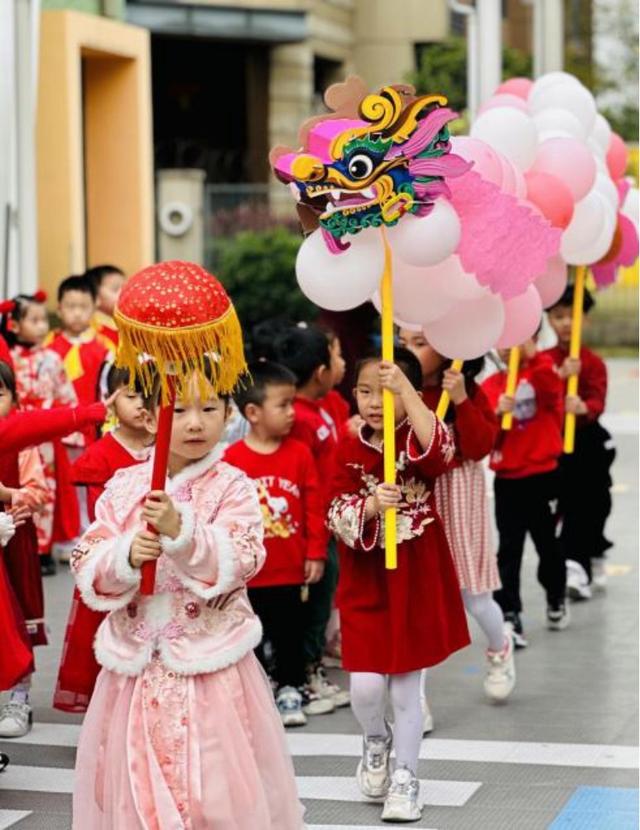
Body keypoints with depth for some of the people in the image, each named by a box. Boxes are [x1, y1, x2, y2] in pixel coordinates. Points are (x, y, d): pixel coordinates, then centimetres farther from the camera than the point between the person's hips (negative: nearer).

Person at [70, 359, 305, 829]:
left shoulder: (233, 488, -5)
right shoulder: (124, 486, 4)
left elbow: (238, 563, -18)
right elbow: (87, 568, 1)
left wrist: (181, 532, -31)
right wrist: (126, 557, -19)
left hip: (208, 664, -3)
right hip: (136, 667, 3)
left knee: (215, 791, 0)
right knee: (135, 786, 9)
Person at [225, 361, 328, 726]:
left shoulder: (300, 453, -4)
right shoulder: (232, 459, -11)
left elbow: (314, 507, 0)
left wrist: (316, 553, -1)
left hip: (289, 569, 2)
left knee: (290, 634, 12)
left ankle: (290, 690, 26)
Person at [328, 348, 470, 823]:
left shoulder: (420, 439, -6)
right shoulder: (349, 452, -2)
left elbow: (439, 451, -32)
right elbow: (338, 518, -8)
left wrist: (405, 390, -36)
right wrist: (370, 506, -29)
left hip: (417, 585, -1)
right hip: (366, 587, 1)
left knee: (406, 690, 5)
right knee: (366, 686, -5)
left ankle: (405, 778, 21)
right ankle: (376, 740, 28)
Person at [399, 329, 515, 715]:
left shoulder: (468, 392, -8)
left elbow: (480, 447, -16)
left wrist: (461, 402, -25)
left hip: (457, 497, -2)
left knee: (473, 596, 10)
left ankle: (499, 649, 45)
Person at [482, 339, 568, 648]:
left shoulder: (542, 372, -4)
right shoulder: (491, 385, 3)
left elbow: (551, 389, -29)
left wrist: (531, 354, -41)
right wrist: (498, 413, -22)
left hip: (543, 477, -1)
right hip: (506, 479, 2)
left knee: (547, 542, 13)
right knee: (509, 549, -1)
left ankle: (556, 600, 36)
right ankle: (509, 616, 0)